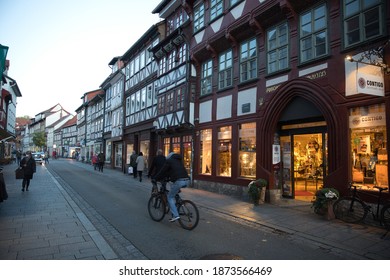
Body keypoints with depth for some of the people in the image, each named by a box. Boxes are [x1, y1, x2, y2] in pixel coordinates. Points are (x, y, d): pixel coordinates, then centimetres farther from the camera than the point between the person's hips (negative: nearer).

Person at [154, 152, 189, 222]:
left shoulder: (169, 160, 9)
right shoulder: (179, 160, 29)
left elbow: (162, 171, 10)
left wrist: (155, 179, 23)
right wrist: (167, 178, 44)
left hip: (178, 181, -7)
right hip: (186, 181, 7)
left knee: (170, 197, 8)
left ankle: (175, 215, 0)